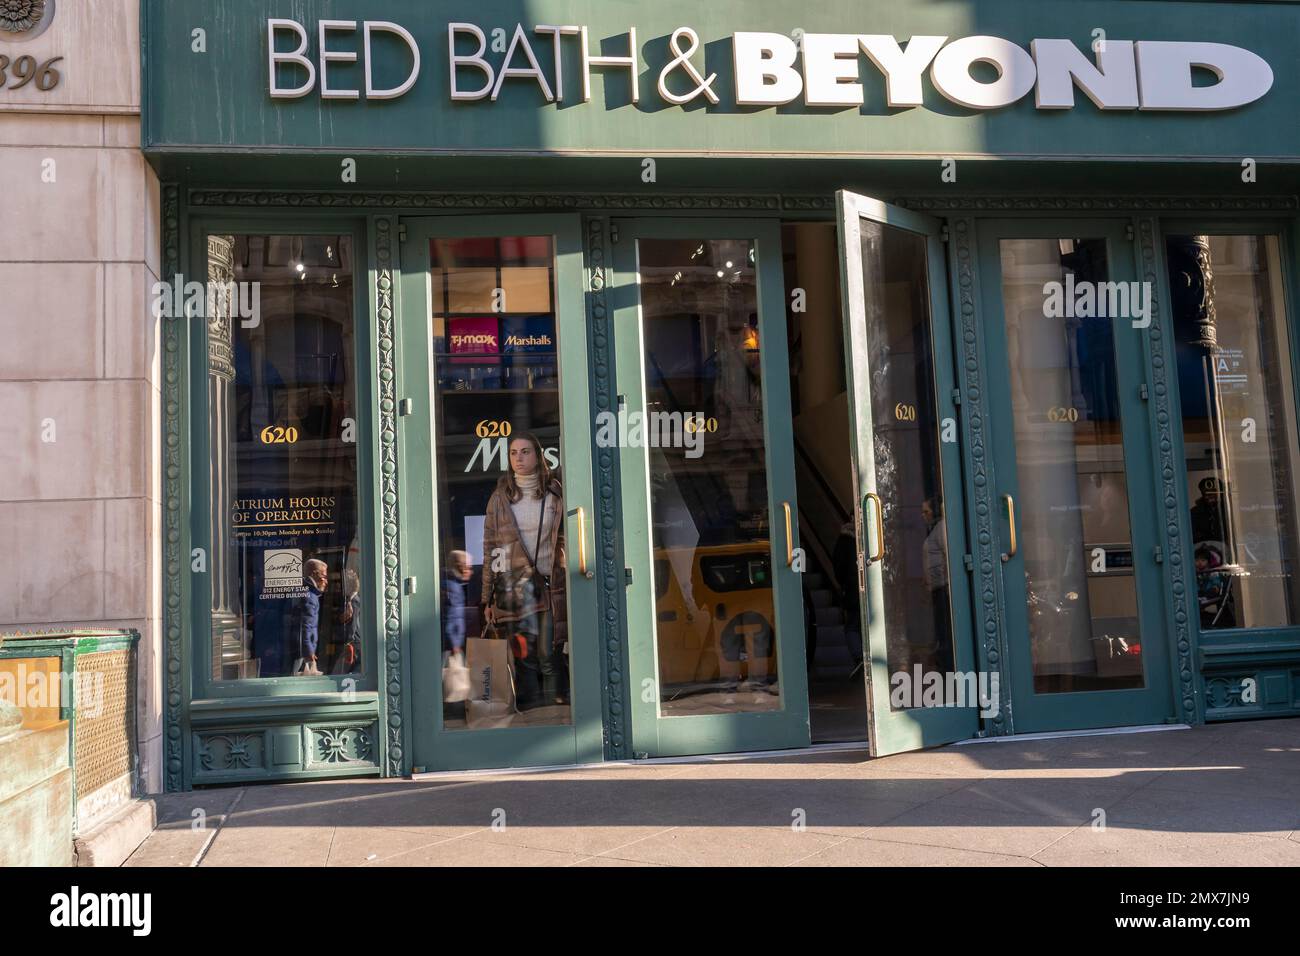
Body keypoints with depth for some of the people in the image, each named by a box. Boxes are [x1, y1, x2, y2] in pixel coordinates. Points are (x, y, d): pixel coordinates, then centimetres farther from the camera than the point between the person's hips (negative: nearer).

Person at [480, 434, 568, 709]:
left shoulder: (555, 494, 7)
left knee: (549, 657, -5)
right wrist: (488, 599, 5)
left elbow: (568, 541, 8)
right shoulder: (500, 498, 8)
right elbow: (489, 549, 8)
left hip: (550, 586, 0)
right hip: (513, 587, 0)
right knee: (525, 658, -1)